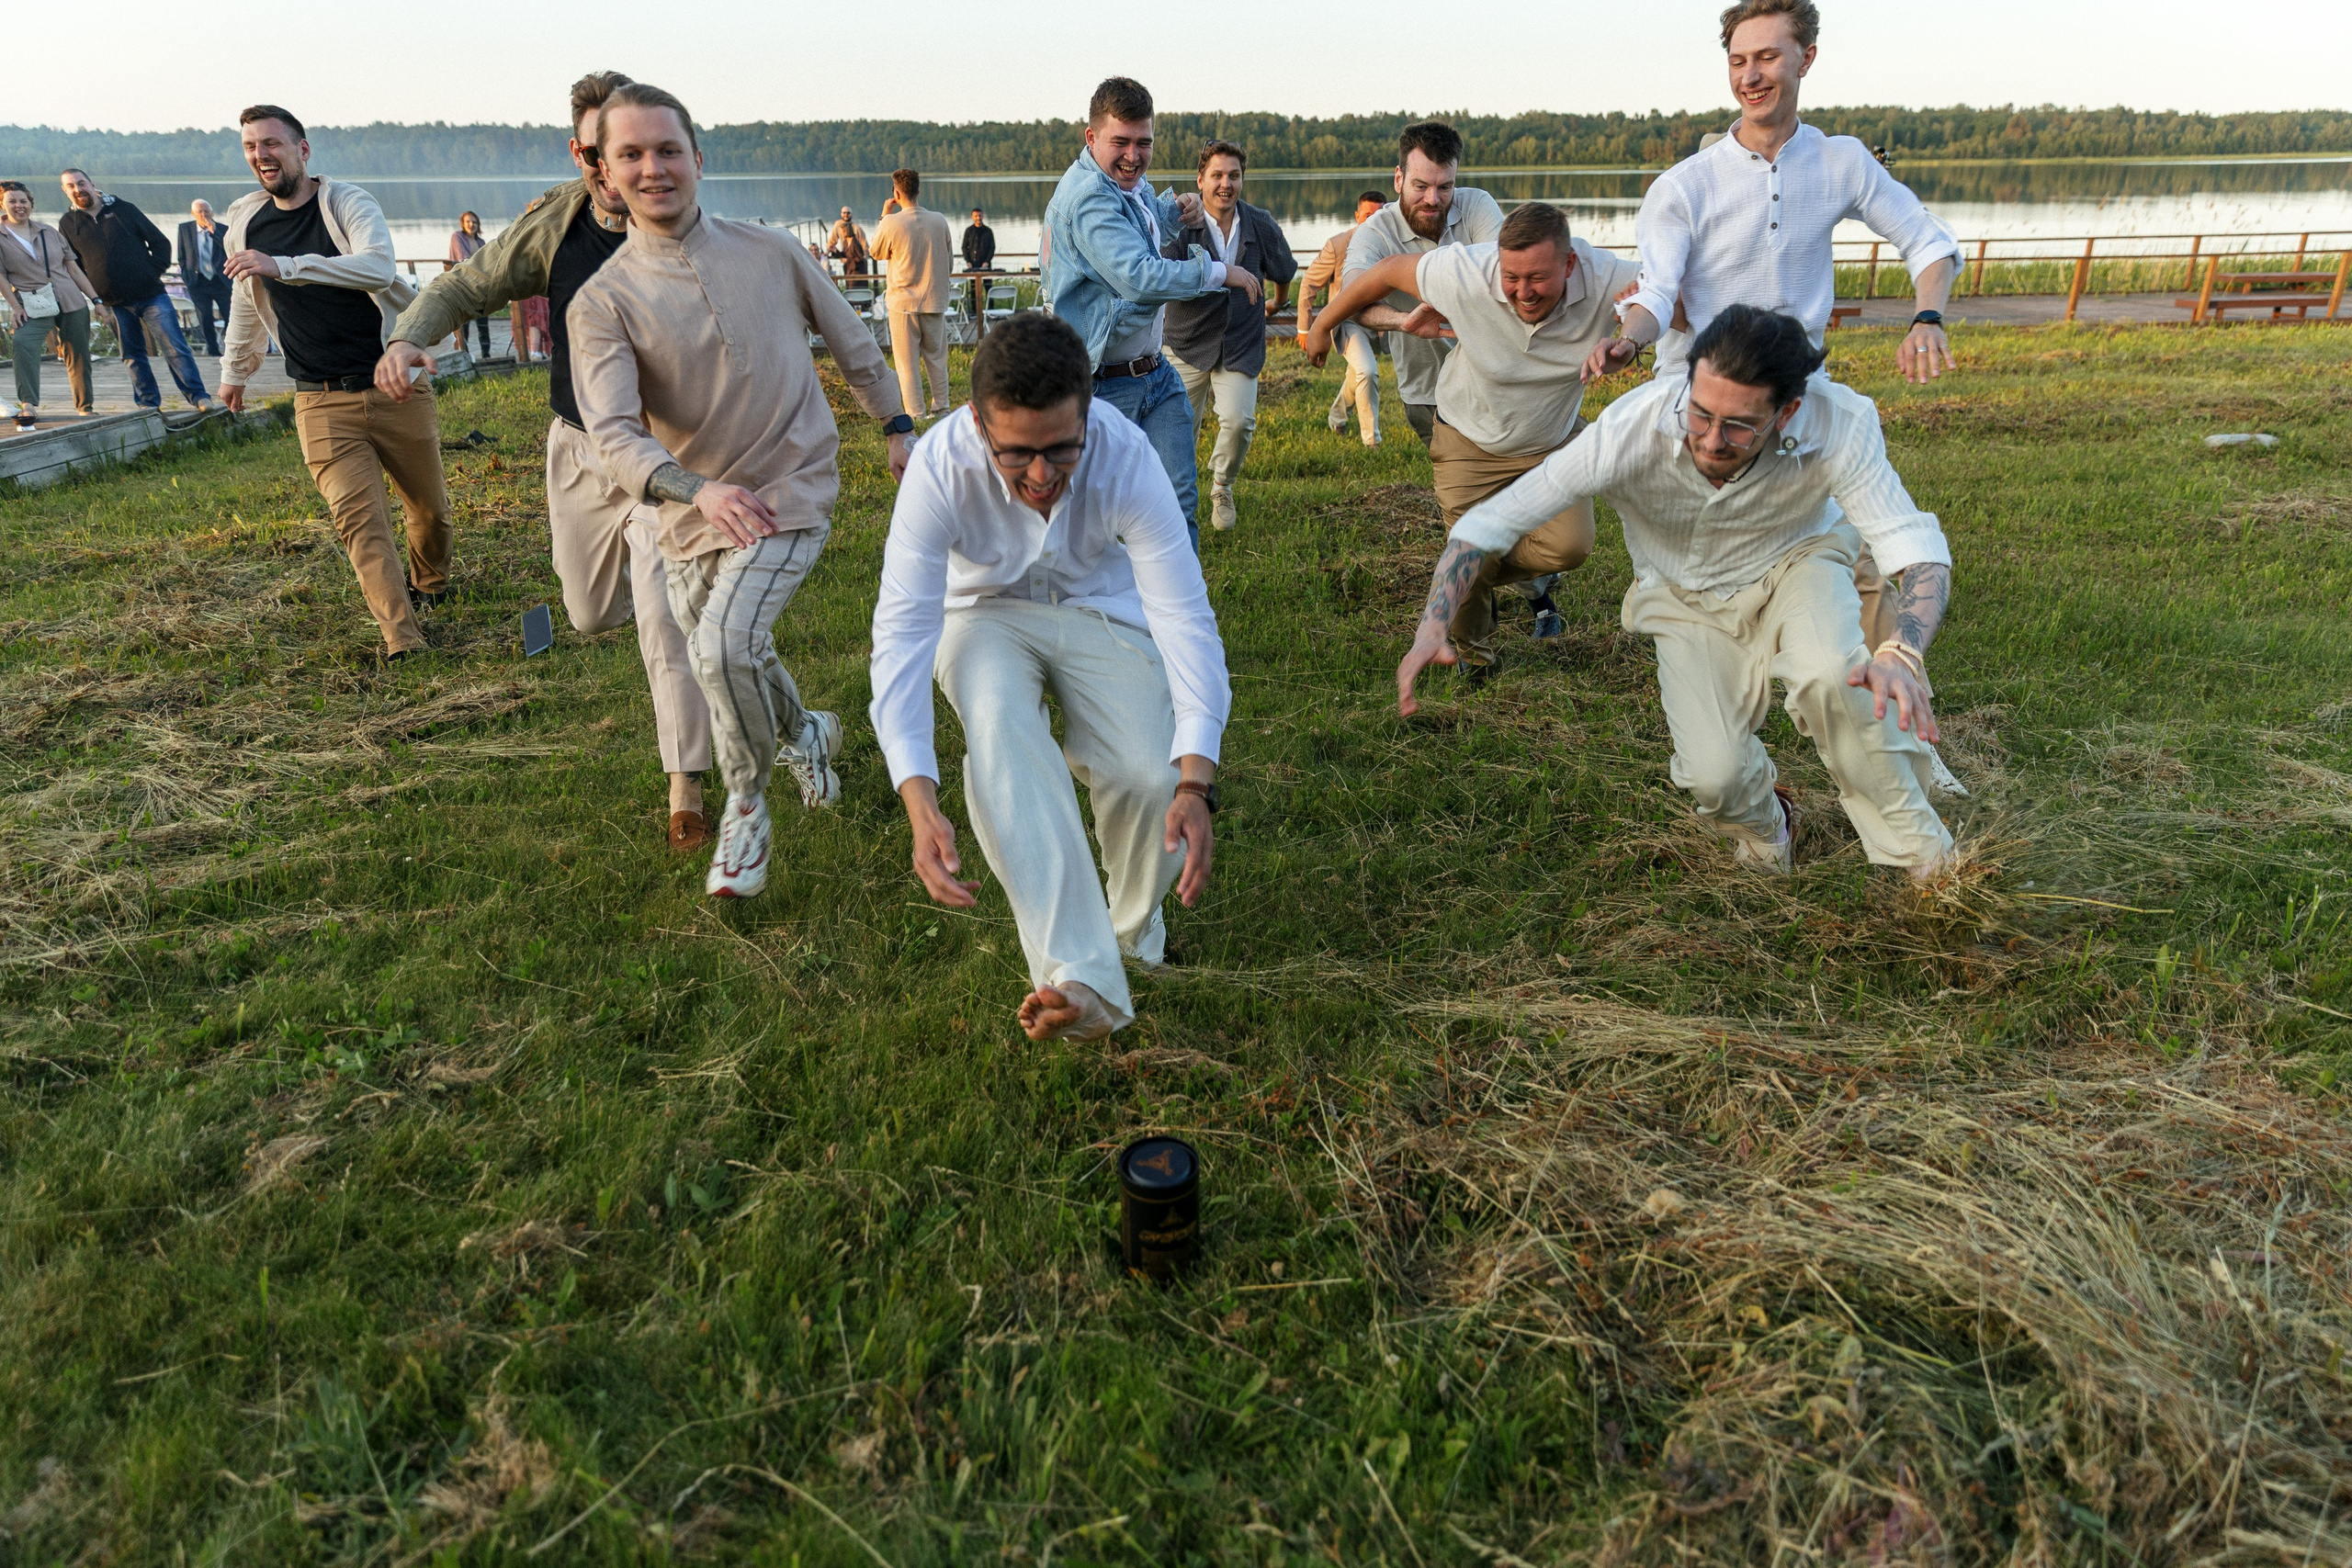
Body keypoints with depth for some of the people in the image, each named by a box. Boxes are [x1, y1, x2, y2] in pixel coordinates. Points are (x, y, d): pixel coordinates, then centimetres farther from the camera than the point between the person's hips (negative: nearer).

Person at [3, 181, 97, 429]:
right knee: (21, 343, -28)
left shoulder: (49, 232, 13)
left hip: (72, 303, 4)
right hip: (32, 307, -3)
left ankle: (85, 407, 23)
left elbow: (74, 269, 16)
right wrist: (14, 306, -10)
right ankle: (28, 406, -34)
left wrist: (96, 299, 12)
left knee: (78, 356, 6)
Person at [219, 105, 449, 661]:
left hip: (395, 385, -2)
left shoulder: (346, 201, -4)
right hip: (321, 402, 2)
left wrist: (284, 266, -31)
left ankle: (430, 584, 40)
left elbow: (378, 266, -25)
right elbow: (246, 300, 27)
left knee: (430, 507, 10)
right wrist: (235, 370, 36)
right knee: (358, 518, -15)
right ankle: (403, 640, -19)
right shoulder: (245, 220, 10)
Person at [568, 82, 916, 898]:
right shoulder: (602, 302, -8)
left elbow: (852, 342, 14)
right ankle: (804, 732, 47)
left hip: (791, 489, -2)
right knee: (725, 667, 14)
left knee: (726, 645, -23)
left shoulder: (772, 251, -2)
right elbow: (612, 434, -20)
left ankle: (747, 802, 3)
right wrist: (700, 490, -37)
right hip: (692, 507, 2)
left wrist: (898, 426, 14)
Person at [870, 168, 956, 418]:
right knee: (937, 359, 14)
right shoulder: (939, 221, -2)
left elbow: (876, 253, 6)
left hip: (903, 302, -3)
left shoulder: (891, 224, -13)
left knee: (907, 362, 4)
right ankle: (941, 407, 20)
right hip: (935, 301, 3)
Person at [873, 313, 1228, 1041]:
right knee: (998, 728, -35)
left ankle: (1132, 931, 10)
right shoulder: (940, 465, -30)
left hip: (1101, 609, 1)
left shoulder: (1126, 457, -30)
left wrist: (1196, 783, -43)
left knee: (1149, 777, -24)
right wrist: (919, 801, -46)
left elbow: (1185, 617, -31)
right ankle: (1081, 977, -39)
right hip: (987, 613, 0)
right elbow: (902, 630, -32)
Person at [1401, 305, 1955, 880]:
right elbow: (1487, 523, -28)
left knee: (1832, 675, -34)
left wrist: (1902, 655, -53)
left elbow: (1922, 552, -33)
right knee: (1716, 778, -20)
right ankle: (1764, 825, 20)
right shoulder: (1631, 429, -34)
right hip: (1689, 598, 0)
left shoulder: (1838, 425, -33)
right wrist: (1432, 627, -41)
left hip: (1795, 564, 0)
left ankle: (1921, 856, -8)